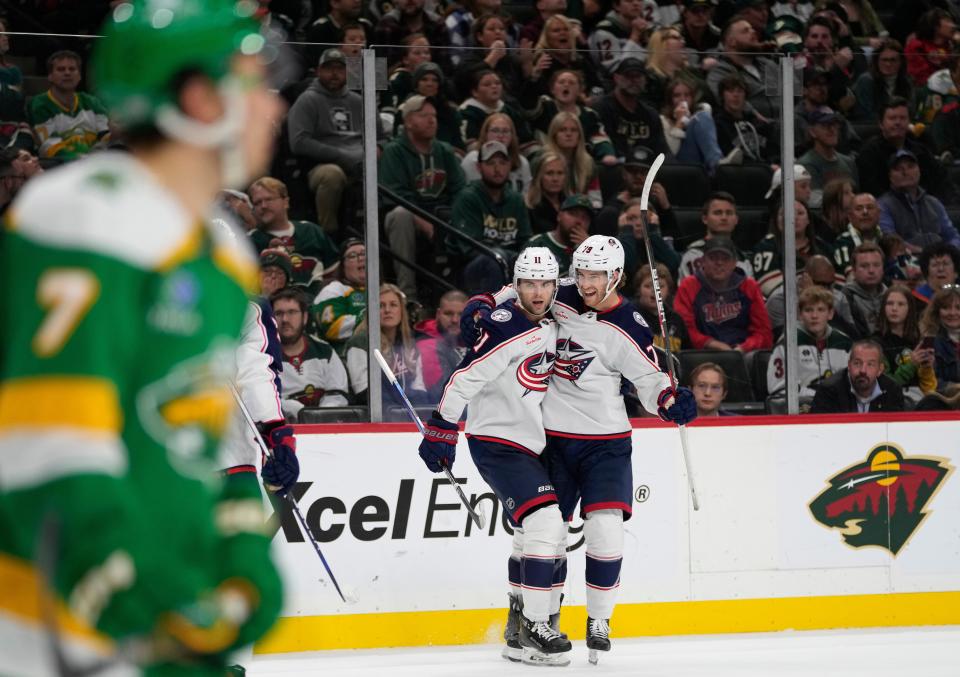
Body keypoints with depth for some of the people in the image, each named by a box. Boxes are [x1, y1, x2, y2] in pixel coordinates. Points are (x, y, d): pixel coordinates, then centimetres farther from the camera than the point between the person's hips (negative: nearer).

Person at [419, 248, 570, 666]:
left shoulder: (549, 328, 9)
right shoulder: (505, 326, -18)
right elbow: (466, 377, -21)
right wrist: (441, 430, -24)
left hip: (531, 445, 10)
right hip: (495, 442, -10)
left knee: (537, 536, 15)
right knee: (544, 522, -21)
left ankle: (519, 630, 27)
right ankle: (534, 629, -16)